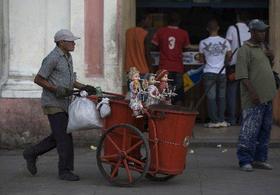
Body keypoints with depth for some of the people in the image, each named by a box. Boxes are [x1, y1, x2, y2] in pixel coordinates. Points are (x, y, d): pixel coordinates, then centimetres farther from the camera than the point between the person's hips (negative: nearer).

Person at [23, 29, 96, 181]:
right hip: (53, 104, -9)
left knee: (58, 136, 12)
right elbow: (38, 79, -13)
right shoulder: (52, 58, -14)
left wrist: (84, 87, 6)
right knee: (64, 136, -8)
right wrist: (57, 90, -21)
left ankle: (32, 153, 26)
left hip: (64, 103, 9)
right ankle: (65, 170, -1)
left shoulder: (67, 57, 14)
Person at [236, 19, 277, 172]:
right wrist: (252, 92, -24)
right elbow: (242, 74, -17)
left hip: (267, 97, 9)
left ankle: (260, 159, 19)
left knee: (265, 130, 11)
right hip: (254, 100, -9)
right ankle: (245, 161, -5)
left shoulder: (261, 48, 19)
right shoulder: (245, 50, -8)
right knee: (250, 130, -9)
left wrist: (270, 55, 13)